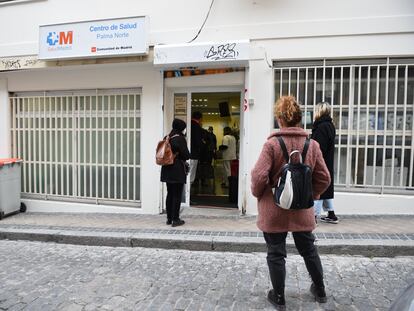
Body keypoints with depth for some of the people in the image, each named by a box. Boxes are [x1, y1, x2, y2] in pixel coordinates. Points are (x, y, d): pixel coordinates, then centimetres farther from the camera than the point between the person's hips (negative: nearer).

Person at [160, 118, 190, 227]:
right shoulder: (180, 138, -13)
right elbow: (186, 155, -13)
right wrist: (182, 158, 7)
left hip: (167, 170, 7)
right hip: (178, 171, -7)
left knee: (170, 194, 13)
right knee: (177, 195, 1)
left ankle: (169, 218, 20)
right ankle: (175, 219, 6)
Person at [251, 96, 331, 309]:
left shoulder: (272, 144, -15)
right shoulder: (312, 145, -3)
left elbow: (259, 176, -20)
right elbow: (324, 178, 0)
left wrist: (258, 194, -1)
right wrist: (310, 195, 13)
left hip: (274, 210, -4)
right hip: (302, 210, 4)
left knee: (276, 254, 12)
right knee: (309, 250, 23)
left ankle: (278, 297, 26)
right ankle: (319, 291, 42)